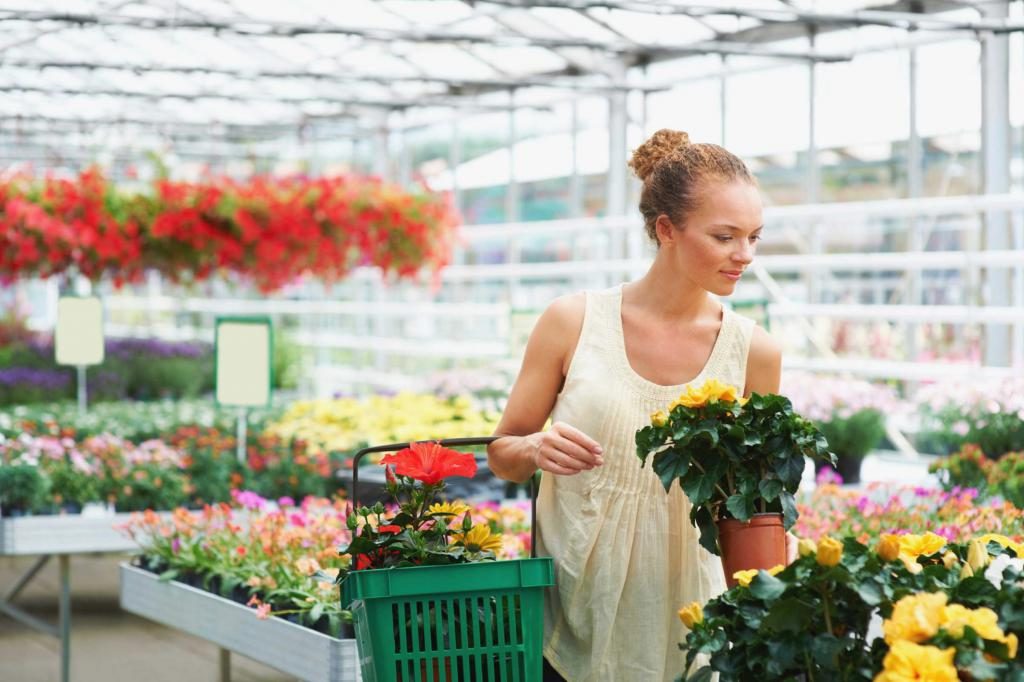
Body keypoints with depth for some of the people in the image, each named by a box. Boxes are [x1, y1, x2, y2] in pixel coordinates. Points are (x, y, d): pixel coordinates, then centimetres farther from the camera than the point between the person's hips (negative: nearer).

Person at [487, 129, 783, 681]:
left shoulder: (752, 352, -2)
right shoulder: (574, 322, -5)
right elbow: (502, 456, 4)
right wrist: (535, 449, -17)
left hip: (682, 619, 1)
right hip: (570, 613, -1)